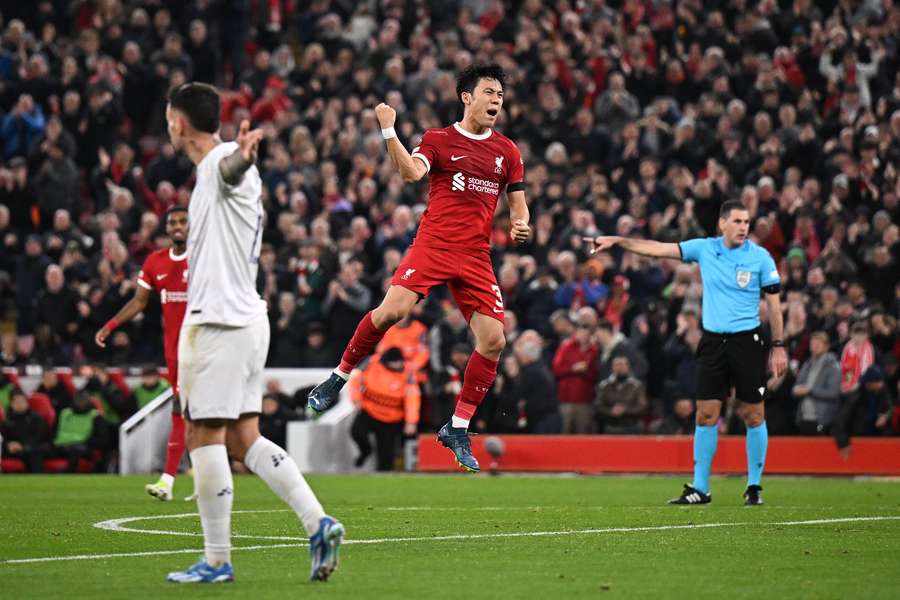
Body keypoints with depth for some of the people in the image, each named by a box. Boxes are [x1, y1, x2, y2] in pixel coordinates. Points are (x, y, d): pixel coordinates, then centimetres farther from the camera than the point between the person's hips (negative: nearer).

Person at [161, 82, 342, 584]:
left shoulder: (220, 162, -13)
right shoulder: (216, 167, 19)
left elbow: (231, 165, -40)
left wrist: (242, 154, -62)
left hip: (218, 321, -10)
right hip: (246, 316, 10)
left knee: (205, 439, -4)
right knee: (244, 439, 9)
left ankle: (217, 561, 0)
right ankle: (318, 523, 0)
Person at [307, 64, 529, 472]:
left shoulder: (507, 152, 15)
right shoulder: (438, 140, 5)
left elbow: (518, 206, 20)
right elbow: (412, 172, -14)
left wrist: (519, 226, -2)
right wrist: (389, 132, -23)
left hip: (477, 256, 4)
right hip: (433, 243, -4)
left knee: (493, 341, -7)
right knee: (393, 308, -26)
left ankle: (457, 428, 6)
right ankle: (338, 378, -5)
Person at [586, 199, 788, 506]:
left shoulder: (760, 257, -4)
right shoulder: (704, 248, 3)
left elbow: (774, 304, 0)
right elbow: (658, 249, 3)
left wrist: (779, 346, -3)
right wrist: (616, 240, -4)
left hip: (747, 341, -2)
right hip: (713, 341, 2)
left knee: (753, 415, -1)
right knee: (706, 414, 0)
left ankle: (754, 486, 11)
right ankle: (700, 488, 5)